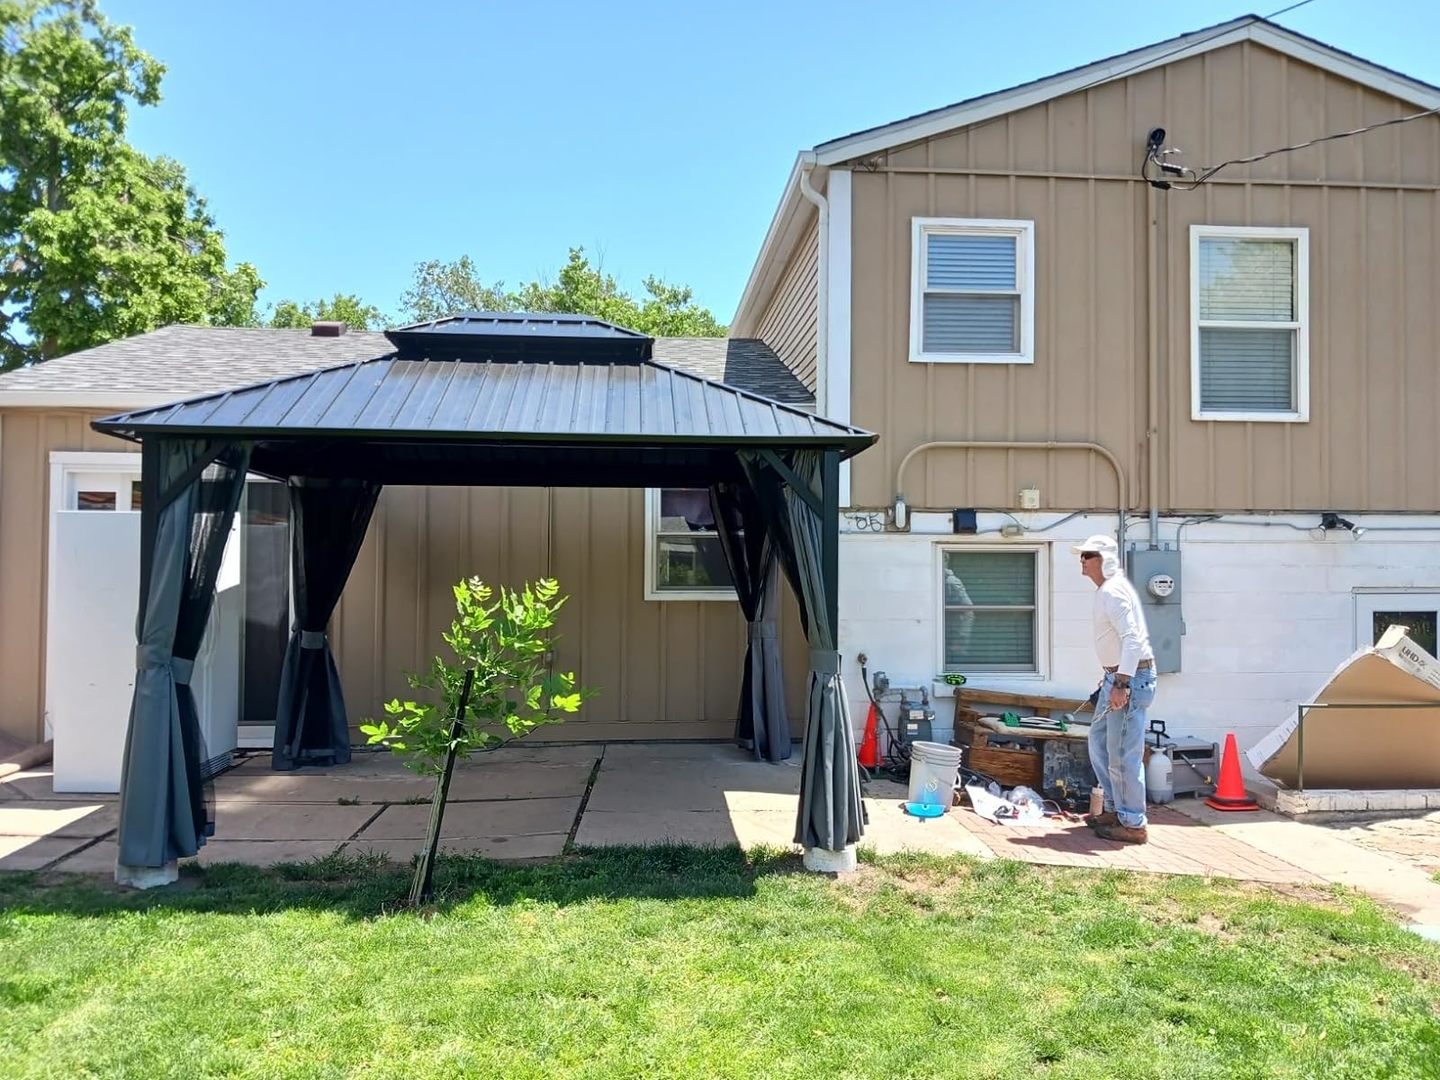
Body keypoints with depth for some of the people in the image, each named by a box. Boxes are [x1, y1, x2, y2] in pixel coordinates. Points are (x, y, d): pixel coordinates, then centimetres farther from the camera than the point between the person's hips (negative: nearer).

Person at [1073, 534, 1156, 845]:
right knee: (1099, 741, 18)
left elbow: (1132, 639, -26)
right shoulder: (1107, 590, 15)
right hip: (1118, 676, 11)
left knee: (1123, 754, -5)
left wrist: (1121, 685, -29)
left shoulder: (1113, 592, -18)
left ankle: (1133, 825, 4)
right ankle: (1115, 809, 28)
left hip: (1131, 678, -11)